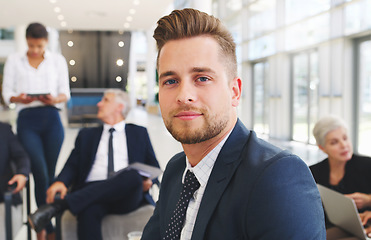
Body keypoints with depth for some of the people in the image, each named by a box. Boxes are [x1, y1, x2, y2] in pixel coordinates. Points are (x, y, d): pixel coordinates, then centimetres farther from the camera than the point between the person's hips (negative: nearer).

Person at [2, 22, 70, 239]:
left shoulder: (58, 60, 13)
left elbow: (65, 93, 9)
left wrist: (55, 99, -13)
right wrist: (19, 98, -13)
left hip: (51, 119, 1)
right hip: (27, 120, -1)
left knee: (51, 174, 4)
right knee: (41, 173, -12)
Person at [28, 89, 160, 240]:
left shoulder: (139, 133, 24)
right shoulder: (87, 135, 27)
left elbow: (154, 167, 19)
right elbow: (72, 165, 14)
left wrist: (148, 181, -5)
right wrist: (61, 182, -9)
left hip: (126, 197, 0)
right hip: (91, 191, 1)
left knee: (132, 175, -36)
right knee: (88, 211, -36)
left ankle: (59, 205, -39)